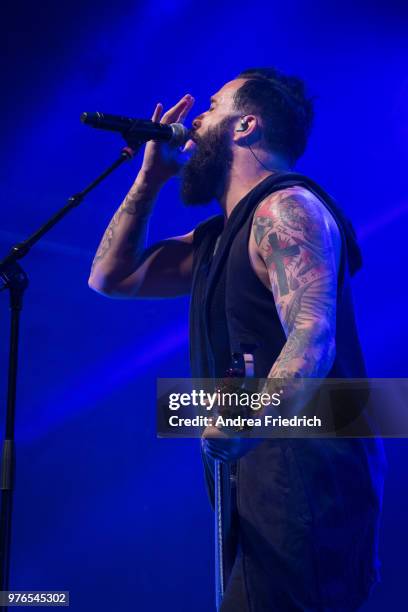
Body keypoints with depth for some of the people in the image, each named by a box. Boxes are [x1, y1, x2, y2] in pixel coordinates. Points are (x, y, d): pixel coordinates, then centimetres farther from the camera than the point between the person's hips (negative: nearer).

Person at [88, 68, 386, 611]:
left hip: (306, 478, -9)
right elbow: (110, 277, 22)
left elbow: (313, 335, -25)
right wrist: (150, 176, 18)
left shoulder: (285, 206, -11)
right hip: (261, 485, 9)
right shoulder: (219, 237, 19)